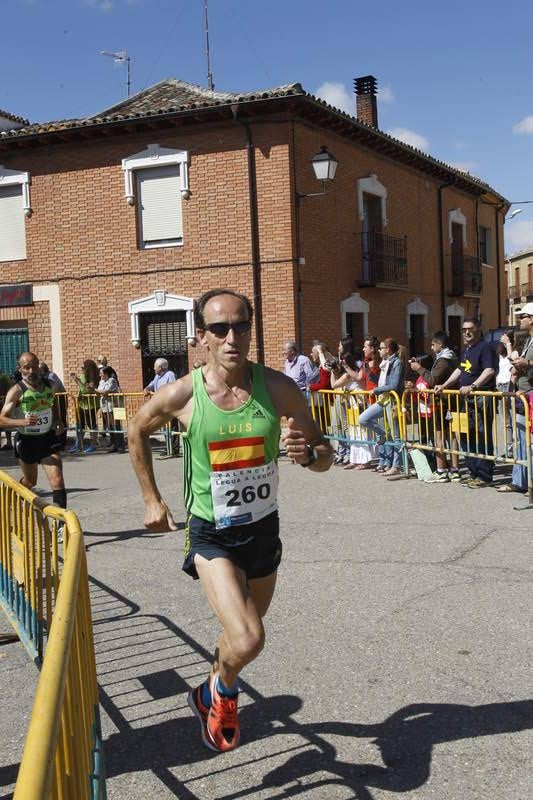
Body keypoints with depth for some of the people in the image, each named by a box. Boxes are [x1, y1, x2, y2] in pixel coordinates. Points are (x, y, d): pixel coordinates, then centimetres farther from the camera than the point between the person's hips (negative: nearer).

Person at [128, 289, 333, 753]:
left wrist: (308, 453, -28)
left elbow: (326, 457, -5)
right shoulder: (182, 395, -16)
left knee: (244, 633, 22)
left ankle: (215, 691, 55)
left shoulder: (278, 388, -13)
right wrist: (151, 498, 5)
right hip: (211, 535, -3)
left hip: (263, 528, 3)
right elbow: (137, 432, 6)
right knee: (248, 641, -19)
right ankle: (221, 692, 17)